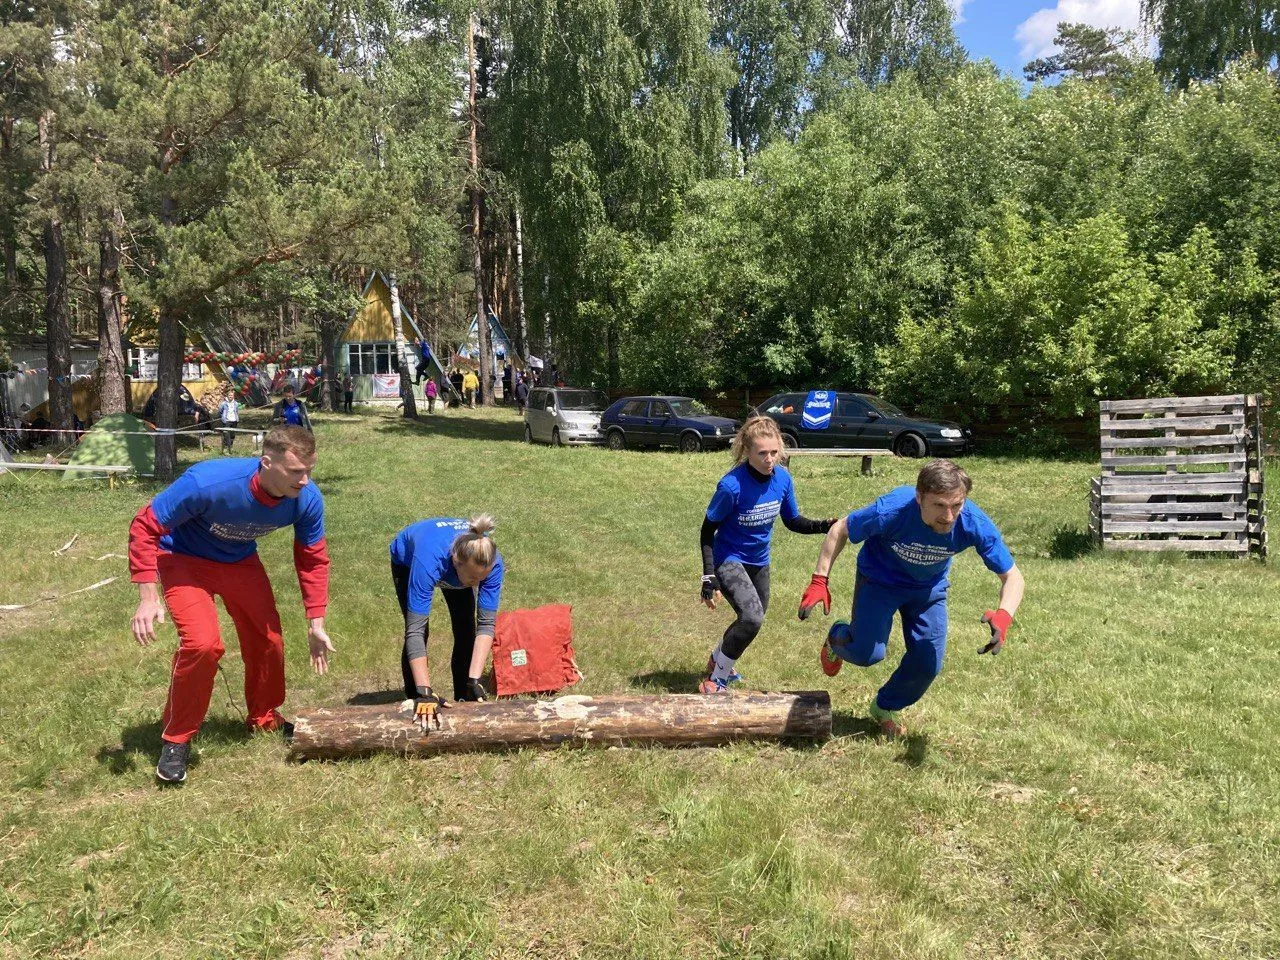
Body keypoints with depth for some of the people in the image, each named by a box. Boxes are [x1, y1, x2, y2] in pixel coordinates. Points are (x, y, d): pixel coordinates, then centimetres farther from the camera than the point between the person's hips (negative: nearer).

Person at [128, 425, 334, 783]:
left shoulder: (307, 498, -25)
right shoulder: (208, 483, -39)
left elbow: (312, 559, -8)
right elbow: (146, 526, -26)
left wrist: (316, 624, -6)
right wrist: (148, 599, -29)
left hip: (241, 561, 5)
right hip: (184, 559, -4)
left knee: (268, 639, 3)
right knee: (203, 642, -22)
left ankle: (265, 719, 32)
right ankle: (176, 739, 1)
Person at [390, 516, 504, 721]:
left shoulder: (492, 562, -38)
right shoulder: (429, 561, -48)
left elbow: (486, 624, -33)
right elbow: (415, 630, -46)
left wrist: (474, 680, -40)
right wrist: (425, 691, -49)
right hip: (407, 560, -3)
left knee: (466, 631, -4)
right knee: (420, 631, -12)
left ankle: (464, 702, 11)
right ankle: (414, 702, 5)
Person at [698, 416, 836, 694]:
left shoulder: (783, 478, -12)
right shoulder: (731, 486, -28)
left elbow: (793, 522, 2)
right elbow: (708, 530, -17)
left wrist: (825, 526, -15)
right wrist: (709, 577, -22)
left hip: (759, 562, 7)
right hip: (729, 560, -7)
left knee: (753, 620, 20)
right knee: (752, 619, -26)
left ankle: (718, 659, 49)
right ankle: (716, 679, -5)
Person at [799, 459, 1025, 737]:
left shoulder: (974, 524, -33)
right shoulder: (890, 511, -39)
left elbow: (1012, 576, -22)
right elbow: (840, 530, -19)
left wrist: (1004, 615, -42)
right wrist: (819, 581, -23)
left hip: (929, 589, 3)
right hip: (879, 579, -3)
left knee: (928, 665, 0)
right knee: (868, 652, -13)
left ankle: (885, 708, 32)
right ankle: (838, 639, 26)